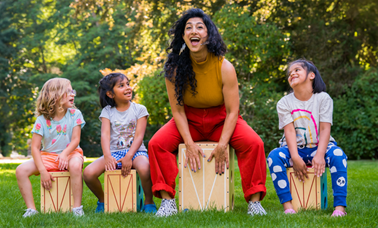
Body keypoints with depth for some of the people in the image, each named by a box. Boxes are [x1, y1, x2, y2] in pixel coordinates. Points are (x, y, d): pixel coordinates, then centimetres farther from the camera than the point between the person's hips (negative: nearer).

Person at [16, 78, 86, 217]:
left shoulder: (75, 114, -3)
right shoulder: (42, 120, -6)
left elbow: (75, 140, -9)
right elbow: (35, 147, -8)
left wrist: (64, 154, -30)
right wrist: (42, 171, -20)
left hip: (70, 153, -2)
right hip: (47, 156, 2)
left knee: (75, 166, -39)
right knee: (21, 170, -21)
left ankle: (77, 208, -31)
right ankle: (31, 209, -16)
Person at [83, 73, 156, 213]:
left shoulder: (139, 109, 5)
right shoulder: (107, 111, 8)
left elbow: (139, 136, -5)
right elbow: (105, 134, -6)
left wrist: (129, 157, -21)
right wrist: (107, 157, -25)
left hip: (135, 151, -2)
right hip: (114, 152, 2)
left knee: (144, 168, -39)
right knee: (88, 173, -24)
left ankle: (149, 202, -13)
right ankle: (102, 200, 6)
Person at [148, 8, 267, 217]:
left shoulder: (224, 67, -18)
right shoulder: (175, 68, -15)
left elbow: (232, 111, -15)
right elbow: (177, 110, -11)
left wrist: (222, 145, -26)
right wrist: (189, 143, -22)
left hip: (221, 120, -1)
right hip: (189, 121, 1)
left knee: (253, 143, -27)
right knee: (157, 144, -24)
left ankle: (254, 202, -19)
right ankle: (168, 201, -20)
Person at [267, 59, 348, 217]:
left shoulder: (323, 99, 0)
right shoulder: (284, 103, 2)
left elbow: (325, 129, -10)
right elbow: (289, 130, -9)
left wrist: (320, 155, -27)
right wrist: (295, 158, -25)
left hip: (318, 148, -1)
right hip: (295, 149, 1)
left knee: (338, 154, -33)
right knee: (274, 156, -31)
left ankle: (340, 207, -36)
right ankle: (287, 206, -36)